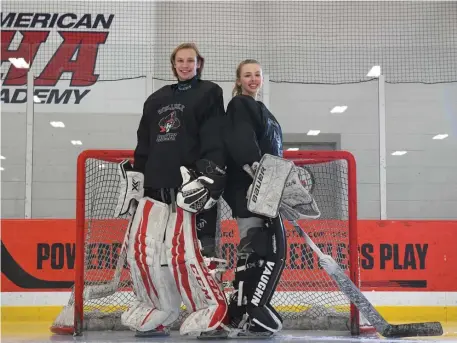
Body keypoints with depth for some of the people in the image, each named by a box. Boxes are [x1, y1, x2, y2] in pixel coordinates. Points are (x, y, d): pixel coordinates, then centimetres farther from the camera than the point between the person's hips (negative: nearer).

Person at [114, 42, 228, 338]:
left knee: (181, 252, -14)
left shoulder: (209, 94, 5)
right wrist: (133, 178, 15)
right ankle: (159, 310, 18)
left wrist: (208, 176, -18)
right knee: (141, 248, 1)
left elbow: (215, 141, -7)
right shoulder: (156, 100, 21)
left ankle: (213, 307, 2)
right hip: (154, 186, 6)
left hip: (188, 186, -6)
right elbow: (144, 144, 22)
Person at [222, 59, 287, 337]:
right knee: (274, 249, -13)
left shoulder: (258, 108, 24)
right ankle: (255, 313, -11)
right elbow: (243, 147, -21)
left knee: (251, 250, 11)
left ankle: (240, 311, 17)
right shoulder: (240, 105, -6)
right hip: (250, 189, -10)